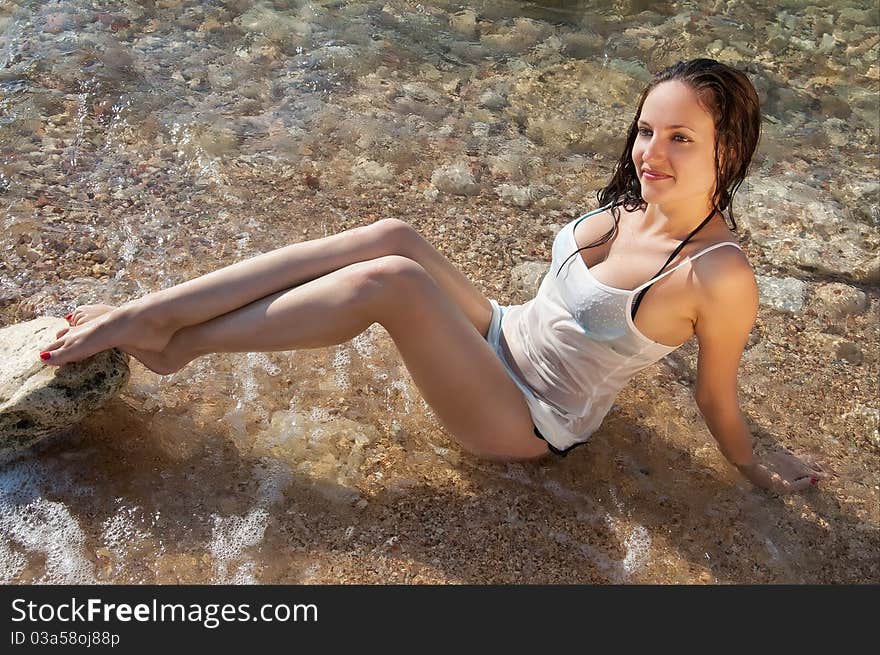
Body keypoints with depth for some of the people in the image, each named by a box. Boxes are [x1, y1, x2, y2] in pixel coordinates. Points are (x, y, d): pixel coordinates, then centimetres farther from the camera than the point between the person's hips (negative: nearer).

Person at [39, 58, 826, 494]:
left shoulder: (719, 276, -24)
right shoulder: (637, 202, -2)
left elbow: (718, 399, -9)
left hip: (530, 421, -6)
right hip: (503, 337, 7)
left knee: (390, 278, -29)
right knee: (393, 236, -20)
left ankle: (173, 343, -14)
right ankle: (143, 312, -19)